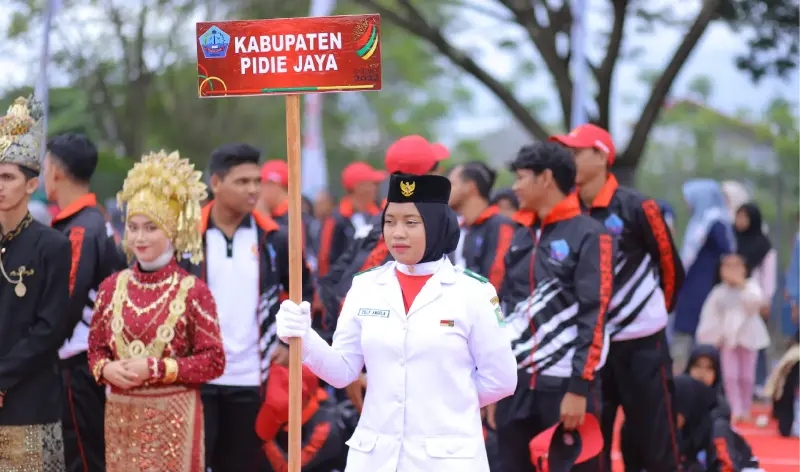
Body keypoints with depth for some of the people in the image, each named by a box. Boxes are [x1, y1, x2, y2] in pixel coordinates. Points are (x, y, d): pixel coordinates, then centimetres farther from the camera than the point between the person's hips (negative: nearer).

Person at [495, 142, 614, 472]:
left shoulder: (588, 235, -6)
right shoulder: (522, 239, 16)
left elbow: (594, 317, -13)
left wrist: (579, 387, -18)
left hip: (565, 386, -7)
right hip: (516, 385, 7)